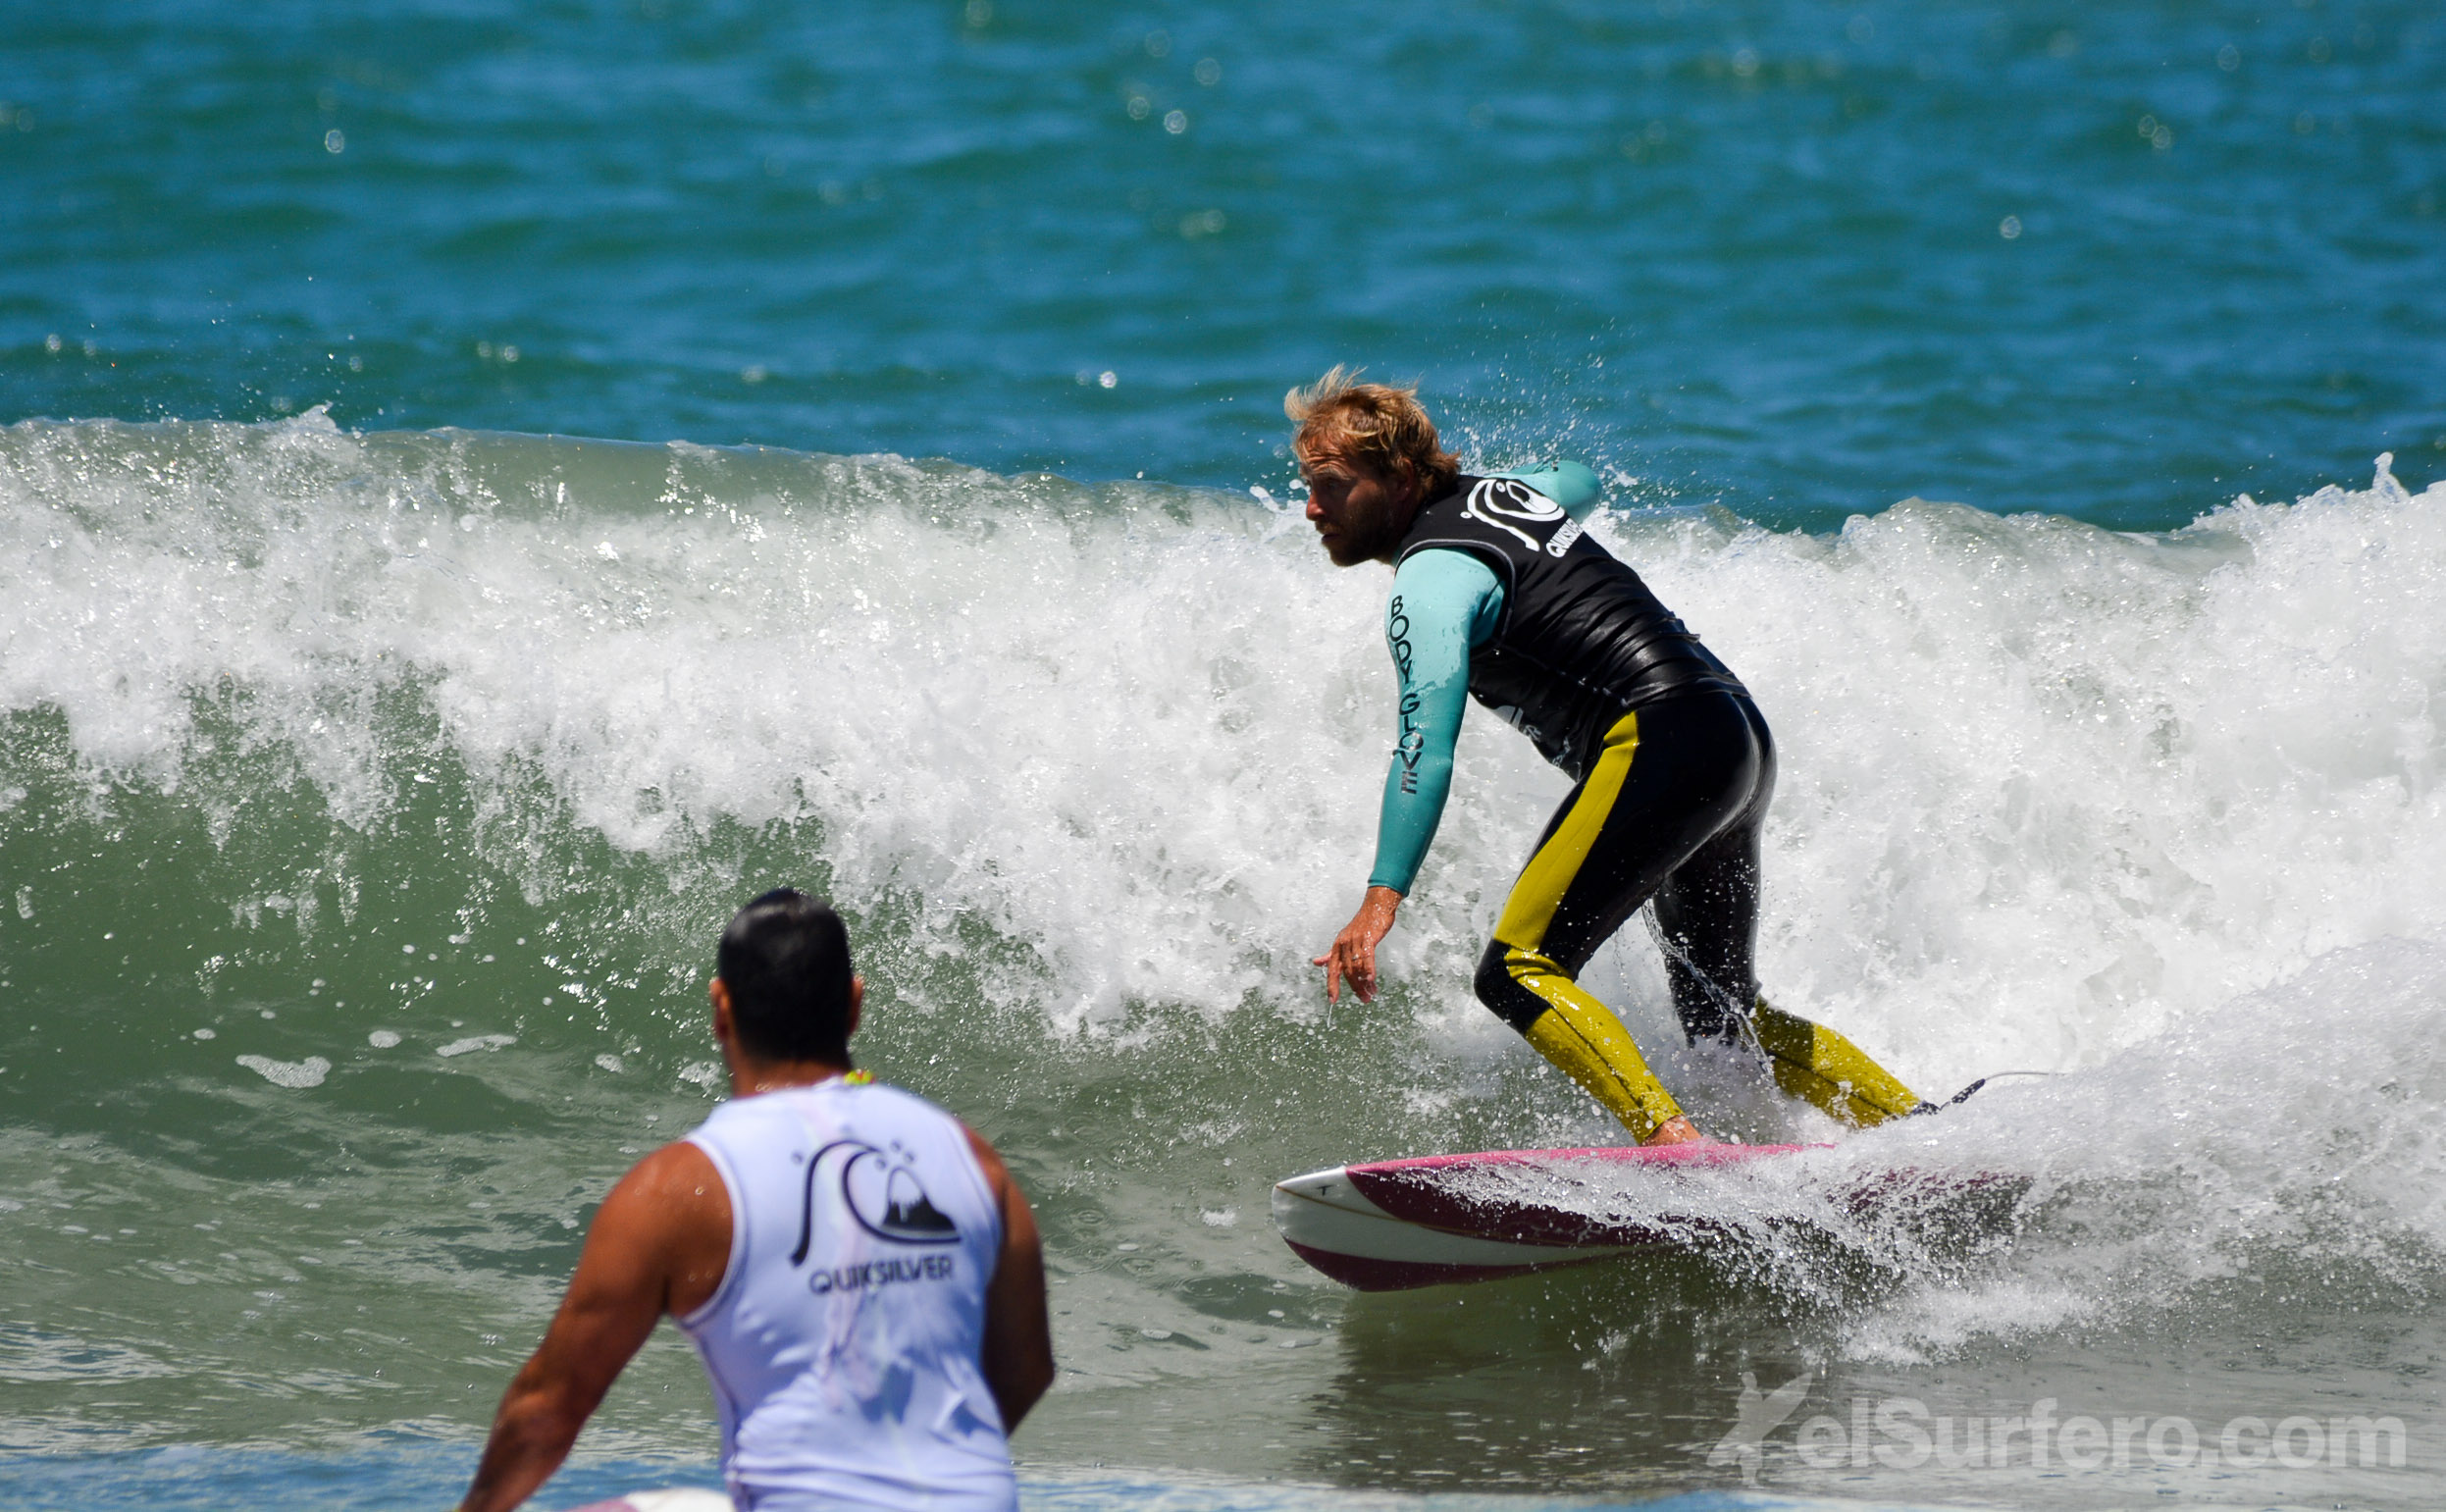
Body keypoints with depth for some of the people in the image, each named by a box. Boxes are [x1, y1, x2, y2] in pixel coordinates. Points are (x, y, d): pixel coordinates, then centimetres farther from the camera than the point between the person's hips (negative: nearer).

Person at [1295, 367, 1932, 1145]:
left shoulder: (1429, 583, -9)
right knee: (1721, 1019, 19)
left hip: (1660, 744, -10)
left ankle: (1675, 1144, -34)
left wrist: (1381, 899, -26)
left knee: (1519, 972, -18)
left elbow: (1425, 753, -20)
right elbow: (1579, 481, 41)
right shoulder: (1493, 491, 17)